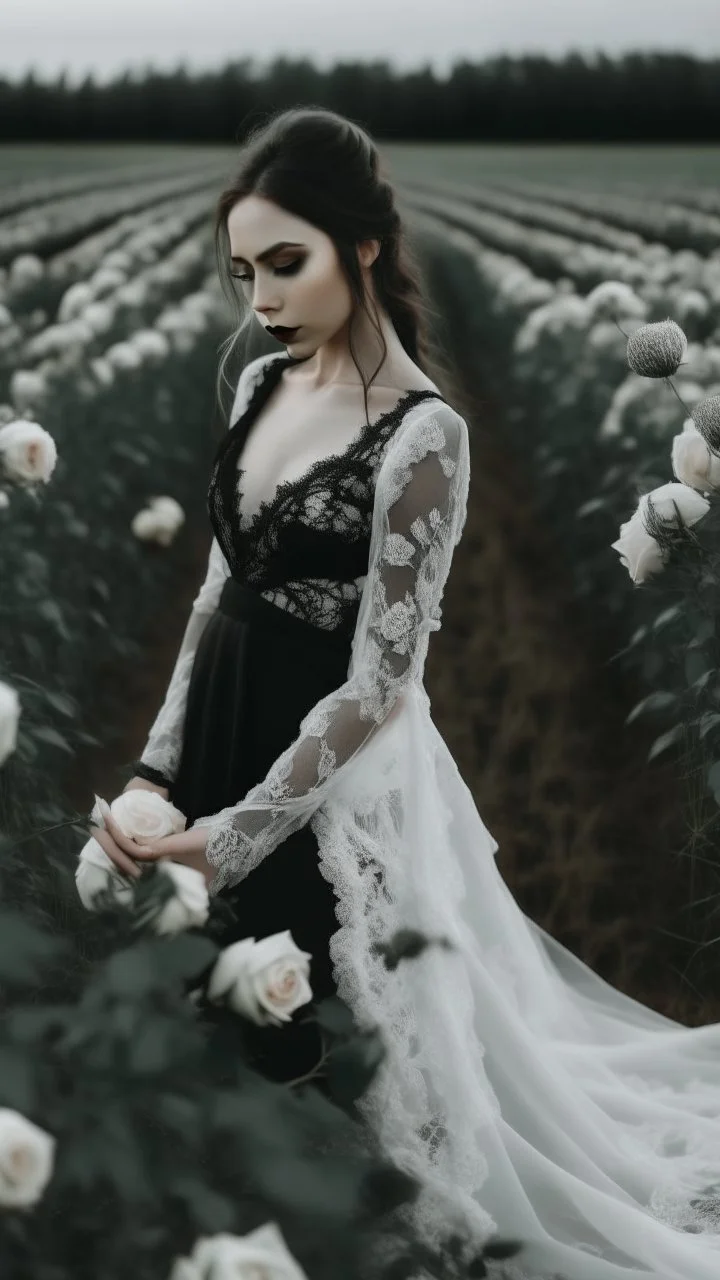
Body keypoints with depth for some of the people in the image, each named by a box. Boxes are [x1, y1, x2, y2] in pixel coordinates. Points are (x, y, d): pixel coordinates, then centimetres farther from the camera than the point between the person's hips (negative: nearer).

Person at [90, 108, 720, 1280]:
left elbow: (377, 686, -20)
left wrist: (238, 835, -21)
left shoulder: (421, 436, -20)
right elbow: (221, 588, 10)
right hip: (224, 724, 7)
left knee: (309, 1042, 7)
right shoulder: (262, 384, 3)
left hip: (335, 770, -7)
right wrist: (158, 766, 3)